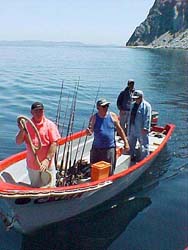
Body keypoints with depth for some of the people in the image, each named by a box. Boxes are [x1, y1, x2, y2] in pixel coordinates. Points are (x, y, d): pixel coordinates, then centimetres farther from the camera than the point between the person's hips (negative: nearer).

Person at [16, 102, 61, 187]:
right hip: (32, 164, 3)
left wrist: (47, 159, -19)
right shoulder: (27, 125, -1)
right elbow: (18, 142, -3)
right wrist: (22, 130, -20)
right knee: (35, 187, 21)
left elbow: (54, 143, -13)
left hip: (47, 164, -3)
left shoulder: (50, 125, -10)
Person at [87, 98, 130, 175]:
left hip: (110, 148, 0)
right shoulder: (94, 118, -2)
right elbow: (90, 130, -8)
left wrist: (126, 142, 5)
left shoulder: (113, 116, 0)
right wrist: (89, 132, -32)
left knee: (109, 172, 4)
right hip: (97, 148, 1)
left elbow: (120, 130, 6)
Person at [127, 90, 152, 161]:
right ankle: (132, 156, 34)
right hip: (132, 129, 8)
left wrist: (145, 128, -22)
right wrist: (129, 126, 18)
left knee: (144, 145, -1)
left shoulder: (146, 105, -11)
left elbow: (147, 118, -16)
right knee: (131, 144, 17)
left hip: (141, 130, -7)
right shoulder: (133, 104, 12)